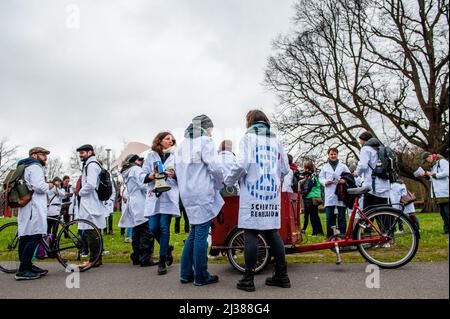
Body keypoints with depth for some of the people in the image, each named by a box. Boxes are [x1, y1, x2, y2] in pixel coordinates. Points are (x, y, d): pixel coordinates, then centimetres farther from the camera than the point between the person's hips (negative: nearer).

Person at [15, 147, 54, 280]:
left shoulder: (25, 167, 26)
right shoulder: (35, 167, -7)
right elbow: (38, 186, -20)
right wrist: (48, 186, -1)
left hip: (24, 206, 11)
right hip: (34, 207, -11)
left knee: (25, 237, 13)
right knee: (35, 237, -11)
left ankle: (27, 266, 21)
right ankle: (22, 271, -11)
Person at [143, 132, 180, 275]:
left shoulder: (175, 156, 7)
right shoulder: (151, 156, 10)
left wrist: (175, 175, -16)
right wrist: (151, 176, -14)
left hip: (169, 196, -2)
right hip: (154, 195, 2)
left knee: (164, 227, -3)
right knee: (153, 228, 1)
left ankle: (162, 262, 7)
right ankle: (167, 248, 30)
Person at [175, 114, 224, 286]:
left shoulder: (182, 145, 16)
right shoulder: (205, 142, -8)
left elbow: (178, 168, 17)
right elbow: (215, 167, -16)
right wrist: (220, 184, 1)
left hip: (187, 193, 8)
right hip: (203, 193, -8)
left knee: (194, 232, 16)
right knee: (201, 233, -1)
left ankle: (186, 273, 20)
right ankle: (201, 276, 8)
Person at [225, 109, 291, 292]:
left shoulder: (249, 137, 0)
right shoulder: (276, 140, 16)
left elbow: (242, 164, -13)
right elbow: (285, 169, 14)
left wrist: (229, 181, 2)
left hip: (253, 193, -5)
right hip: (272, 193, 5)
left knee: (251, 234, -3)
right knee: (272, 233, 10)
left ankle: (248, 279, 1)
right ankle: (282, 275, 15)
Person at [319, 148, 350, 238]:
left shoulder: (343, 166, 14)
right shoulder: (324, 167, 17)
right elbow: (320, 178, 14)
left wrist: (345, 180, -9)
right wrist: (325, 182, -7)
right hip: (329, 195, 1)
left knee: (341, 216, 1)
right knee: (329, 216, 0)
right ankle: (330, 236, 7)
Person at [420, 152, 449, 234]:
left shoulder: (442, 161, -6)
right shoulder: (434, 165, 21)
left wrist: (433, 174, -12)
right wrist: (427, 176, 8)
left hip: (444, 193, -9)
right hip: (439, 194, 9)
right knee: (443, 213, 10)